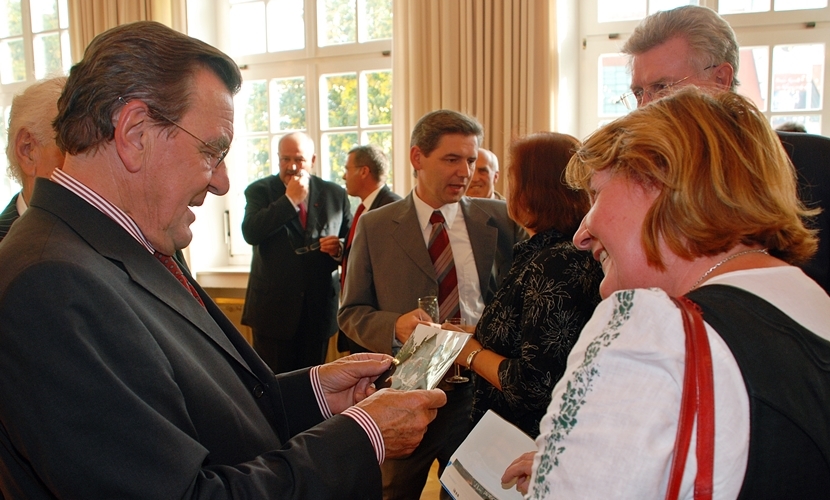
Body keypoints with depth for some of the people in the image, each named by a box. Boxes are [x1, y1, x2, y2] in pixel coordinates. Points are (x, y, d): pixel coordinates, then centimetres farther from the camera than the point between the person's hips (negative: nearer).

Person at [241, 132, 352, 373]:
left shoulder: (335, 194, 7)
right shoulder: (259, 190, 1)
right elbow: (250, 233, -16)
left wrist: (340, 248, -12)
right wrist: (289, 200, -16)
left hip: (319, 307, 2)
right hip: (273, 306, -2)